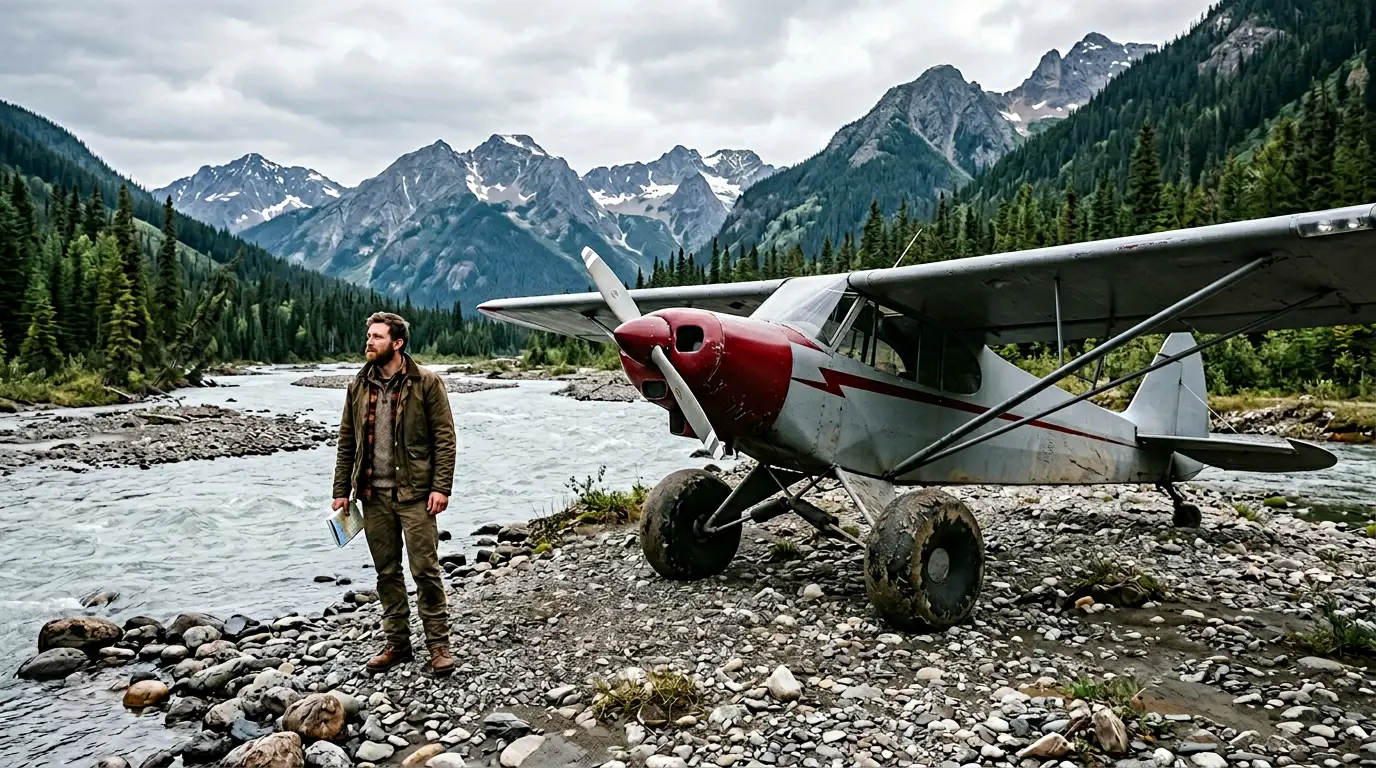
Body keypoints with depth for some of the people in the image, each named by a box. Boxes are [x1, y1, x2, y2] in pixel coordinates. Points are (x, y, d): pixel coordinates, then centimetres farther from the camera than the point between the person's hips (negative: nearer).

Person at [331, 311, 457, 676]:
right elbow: (346, 443, 14)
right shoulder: (358, 387, 10)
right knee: (387, 573, 11)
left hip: (414, 494, -5)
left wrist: (441, 487, -13)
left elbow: (444, 438, -6)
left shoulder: (426, 383, -4)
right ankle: (397, 644, 22)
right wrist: (341, 491, 9)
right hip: (373, 495, 5)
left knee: (425, 570, -4)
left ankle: (439, 644, 8)